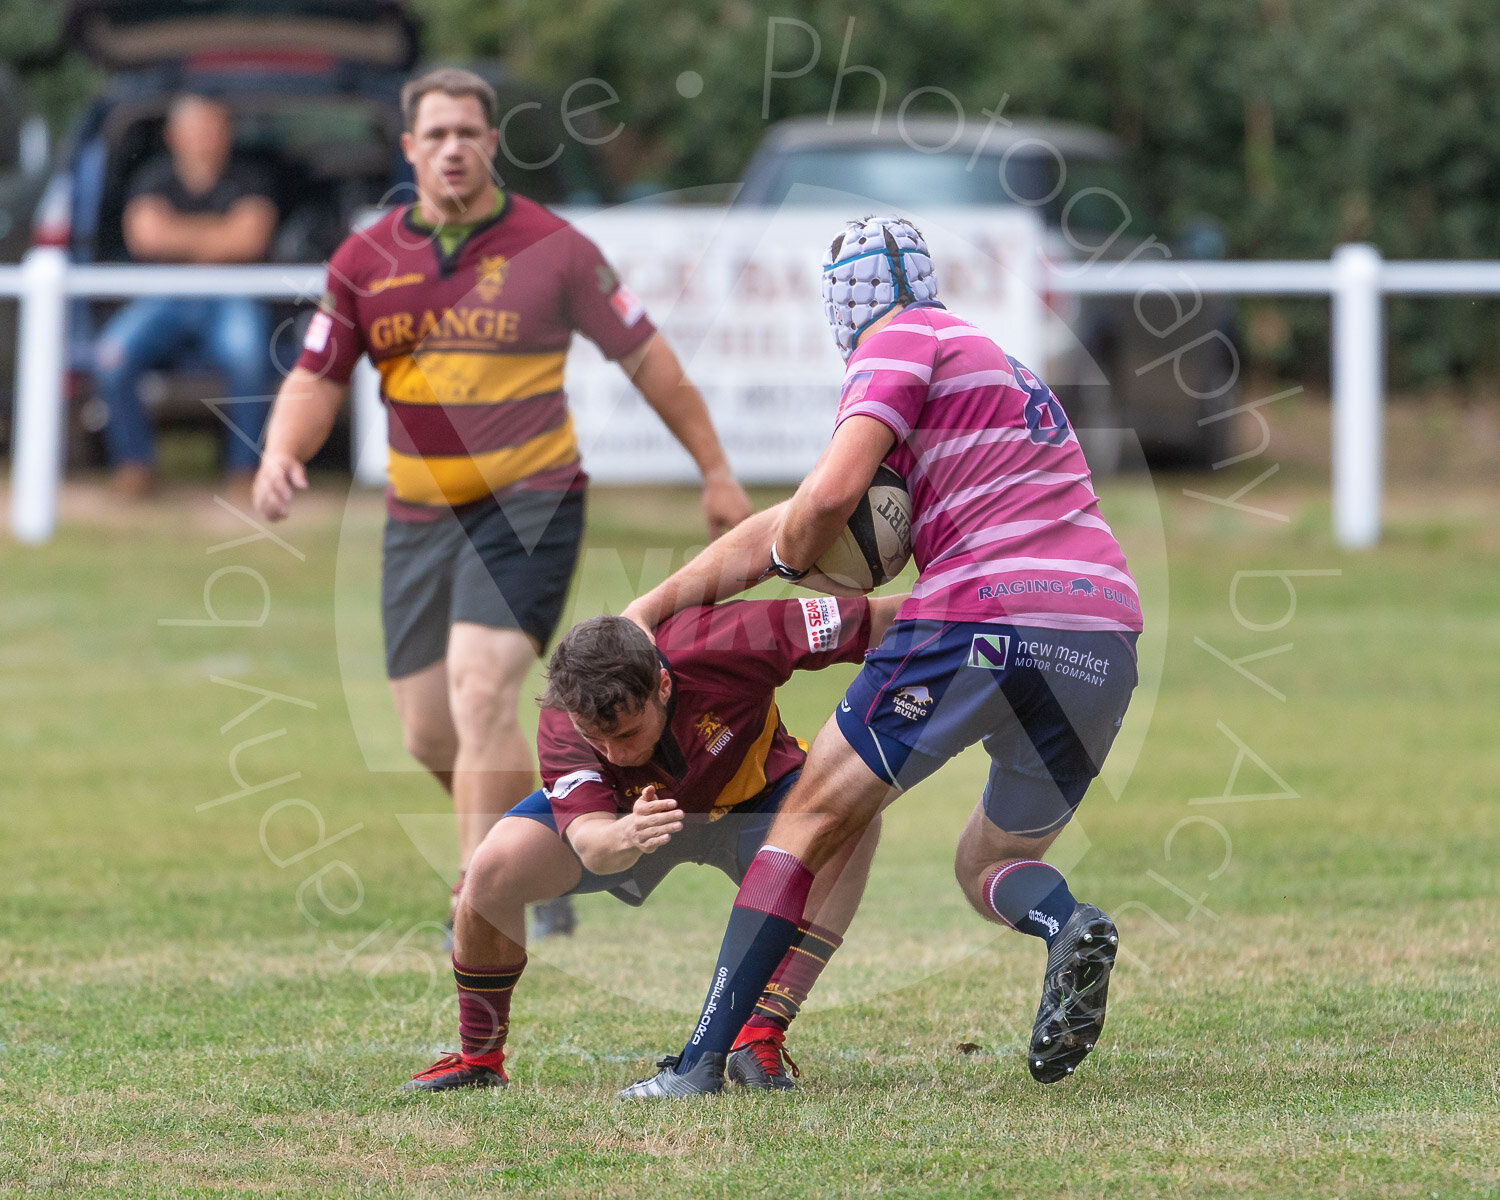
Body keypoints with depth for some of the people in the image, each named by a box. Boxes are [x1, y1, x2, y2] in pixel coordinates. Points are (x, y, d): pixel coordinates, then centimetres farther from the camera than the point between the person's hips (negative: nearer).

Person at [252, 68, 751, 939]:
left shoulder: (552, 249, -5)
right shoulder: (365, 263, 2)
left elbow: (646, 355, 3)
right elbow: (317, 380, 7)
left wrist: (717, 472, 7)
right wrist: (282, 455, -15)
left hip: (529, 506, -4)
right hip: (419, 519, 5)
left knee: (480, 695, -21)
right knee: (429, 734, 6)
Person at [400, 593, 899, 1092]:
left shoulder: (719, 645, -40)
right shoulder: (563, 728, -34)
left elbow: (875, 619, -32)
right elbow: (587, 842, -48)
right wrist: (624, 838, -69)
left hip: (751, 802, 0)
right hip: (618, 816, 0)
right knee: (494, 868, -24)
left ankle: (760, 1034, -31)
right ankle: (479, 1059, 1)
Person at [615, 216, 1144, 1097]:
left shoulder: (906, 336, 6)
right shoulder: (1000, 367, 30)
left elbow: (832, 494, -12)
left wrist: (788, 559, 11)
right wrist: (648, 609, 23)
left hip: (983, 619, -7)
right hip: (1106, 637, 7)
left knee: (813, 819, 6)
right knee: (988, 867, 22)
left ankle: (706, 1059, 0)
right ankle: (1067, 924, -13)